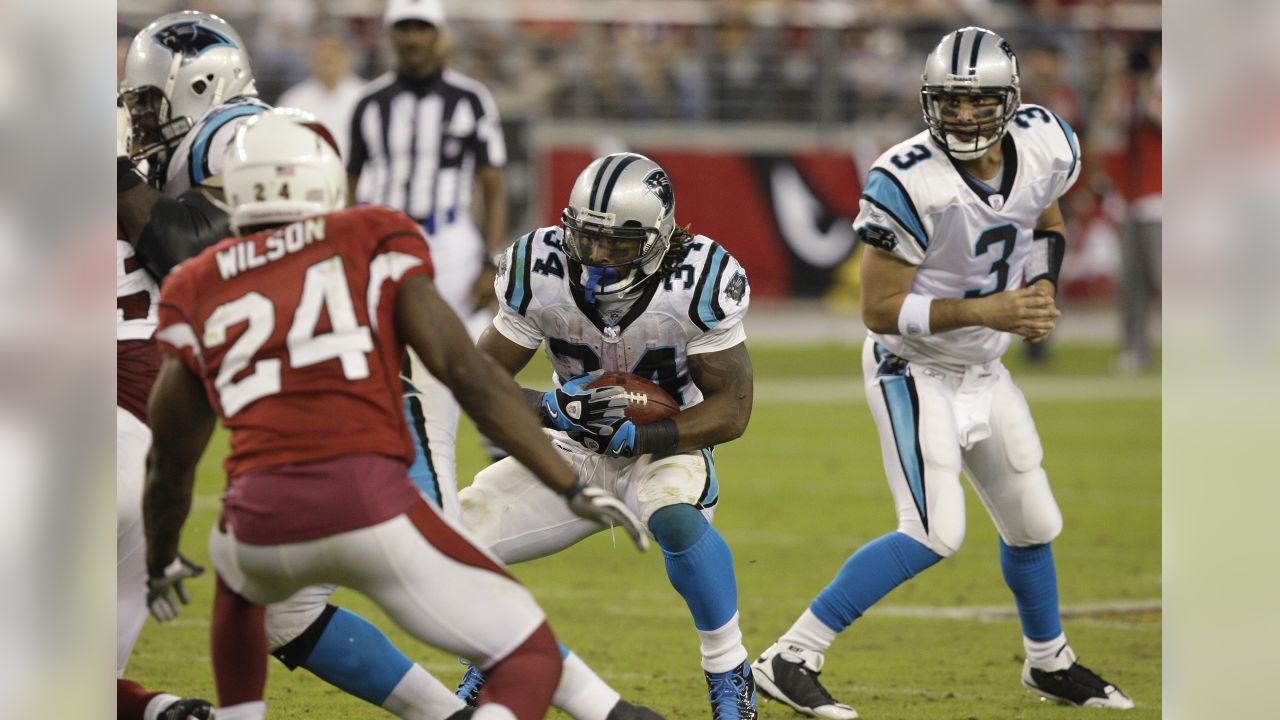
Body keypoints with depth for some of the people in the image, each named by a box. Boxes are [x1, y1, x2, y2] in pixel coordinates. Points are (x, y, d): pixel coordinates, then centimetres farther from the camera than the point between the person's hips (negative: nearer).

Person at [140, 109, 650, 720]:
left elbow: (170, 464, 26)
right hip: (369, 500, -3)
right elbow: (466, 372, 2)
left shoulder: (198, 292, 19)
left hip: (263, 516, 3)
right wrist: (572, 488, 5)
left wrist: (158, 564, 44)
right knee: (529, 655, 9)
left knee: (238, 580, 40)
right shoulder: (372, 245, 13)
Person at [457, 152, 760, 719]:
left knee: (676, 520, -39)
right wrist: (549, 406, -31)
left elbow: (731, 409, -18)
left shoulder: (698, 283, -23)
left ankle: (729, 674, -17)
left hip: (665, 445, -3)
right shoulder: (541, 273, -17)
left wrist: (635, 435, -32)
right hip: (574, 452, 3)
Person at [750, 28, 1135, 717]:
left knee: (1033, 526, 16)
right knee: (934, 534, -19)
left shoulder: (1044, 148, -9)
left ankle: (1049, 664, 41)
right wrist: (984, 310, -32)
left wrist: (1042, 289, -5)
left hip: (984, 372, 7)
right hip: (914, 371, -7)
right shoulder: (912, 183, -28)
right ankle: (790, 658, -15)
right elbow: (880, 309, -24)